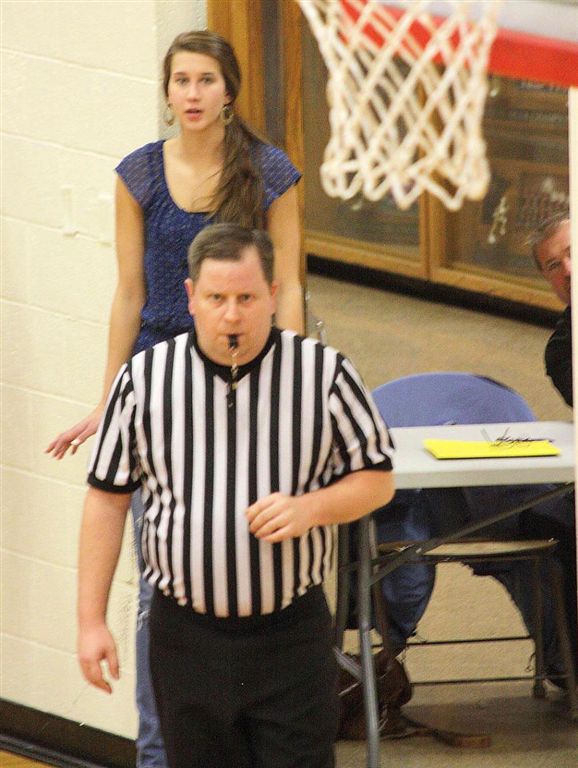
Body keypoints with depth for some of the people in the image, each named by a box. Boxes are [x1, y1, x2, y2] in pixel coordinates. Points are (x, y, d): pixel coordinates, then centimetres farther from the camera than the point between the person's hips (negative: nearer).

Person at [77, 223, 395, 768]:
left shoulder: (325, 374, -4)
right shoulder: (143, 379, -1)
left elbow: (377, 480, 5)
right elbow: (107, 498, 4)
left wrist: (310, 508, -17)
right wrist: (91, 621, 1)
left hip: (291, 635, -1)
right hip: (185, 636, 1)